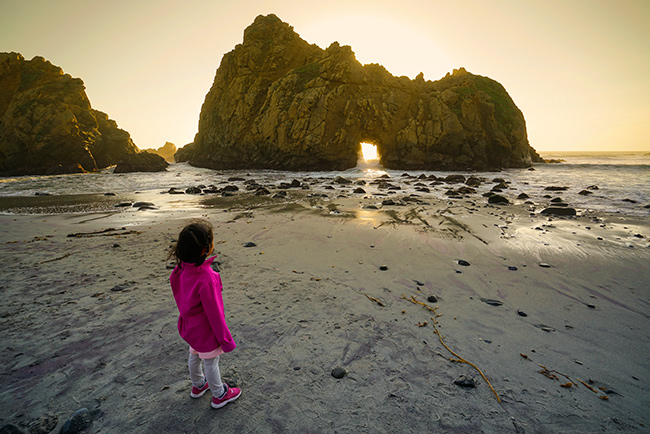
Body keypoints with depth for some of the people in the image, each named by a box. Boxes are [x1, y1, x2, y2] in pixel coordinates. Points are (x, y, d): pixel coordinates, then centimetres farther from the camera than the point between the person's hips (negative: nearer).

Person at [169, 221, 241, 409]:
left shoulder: (182, 269, -13)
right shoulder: (206, 280, -38)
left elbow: (181, 298, 2)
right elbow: (214, 314, -28)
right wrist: (226, 340, -15)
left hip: (190, 327, 8)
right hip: (206, 331, -8)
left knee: (194, 356, 28)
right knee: (211, 362, 14)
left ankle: (198, 385, 54)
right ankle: (219, 395, 38)